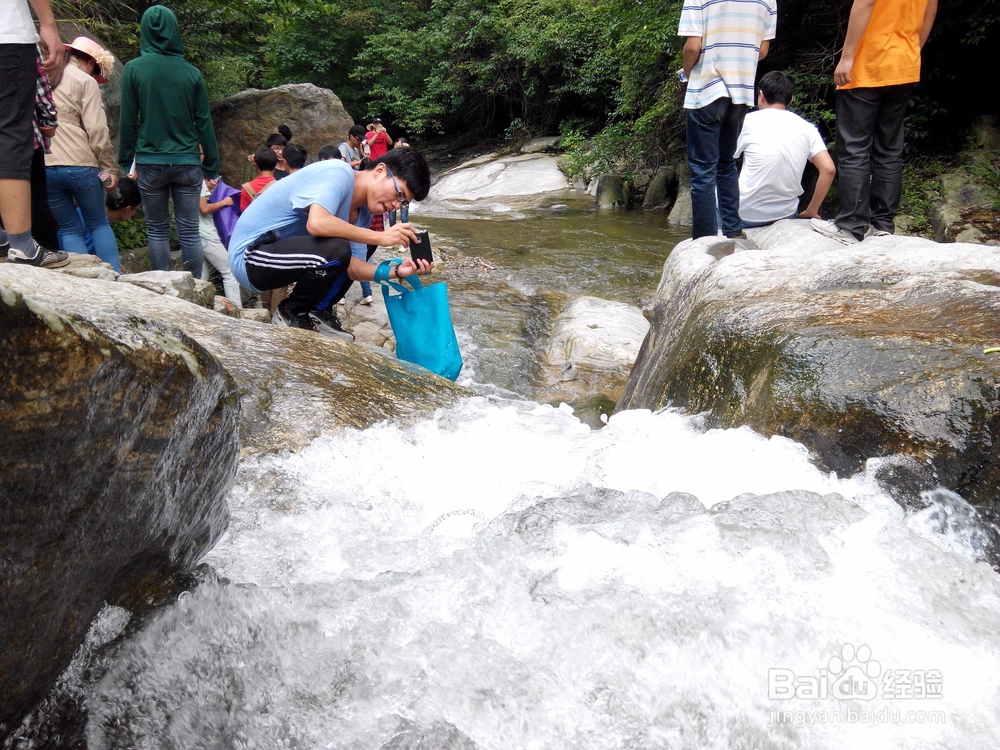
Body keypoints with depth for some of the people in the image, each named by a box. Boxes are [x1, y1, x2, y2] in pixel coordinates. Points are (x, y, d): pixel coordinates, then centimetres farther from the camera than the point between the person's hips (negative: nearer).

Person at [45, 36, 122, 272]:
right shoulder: (86, 82, 0)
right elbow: (97, 130, -9)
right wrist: (109, 168, -4)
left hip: (42, 166, 4)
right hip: (79, 164, -4)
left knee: (70, 229, 12)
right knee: (99, 224, 10)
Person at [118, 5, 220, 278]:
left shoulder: (134, 69, -1)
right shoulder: (191, 73, 1)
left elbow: (128, 121, -1)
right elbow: (204, 123, 3)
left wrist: (126, 162, 8)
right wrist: (211, 166, 9)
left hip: (151, 163, 0)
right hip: (188, 163, 1)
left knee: (157, 230, 10)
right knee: (189, 230, 4)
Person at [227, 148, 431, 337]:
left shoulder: (362, 211, 5)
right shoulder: (339, 173, -19)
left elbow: (351, 268, 0)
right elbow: (317, 223, -37)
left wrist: (396, 271, -16)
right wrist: (381, 237, -29)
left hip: (284, 252, 9)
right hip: (249, 255, -9)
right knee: (336, 250, -29)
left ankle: (318, 312, 12)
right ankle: (291, 313, -5)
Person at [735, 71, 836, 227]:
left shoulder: (749, 121, -6)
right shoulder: (807, 128, 3)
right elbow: (829, 169, -4)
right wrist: (811, 211, 6)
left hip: (746, 216, -4)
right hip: (787, 215, 5)